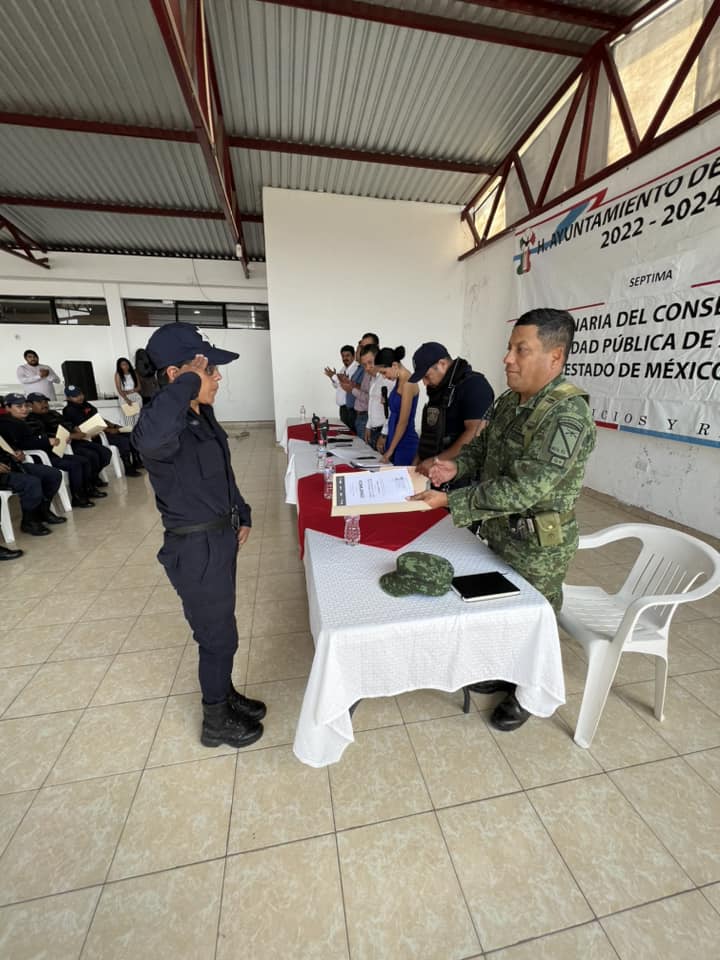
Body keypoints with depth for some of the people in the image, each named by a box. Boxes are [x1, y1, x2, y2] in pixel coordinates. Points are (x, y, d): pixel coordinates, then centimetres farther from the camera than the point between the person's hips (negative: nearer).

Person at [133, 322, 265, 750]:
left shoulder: (201, 415, 4)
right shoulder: (165, 425, -24)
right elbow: (150, 439, -51)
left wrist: (242, 515, 18)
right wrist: (187, 382, -35)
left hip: (219, 537, 9)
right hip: (196, 548, -8)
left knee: (219, 627, 25)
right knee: (218, 636, 11)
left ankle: (224, 695, 49)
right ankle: (216, 721, 37)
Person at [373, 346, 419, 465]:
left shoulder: (407, 383, -16)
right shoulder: (399, 381, 10)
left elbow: (403, 422, -17)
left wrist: (390, 450, -13)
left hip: (405, 443, -8)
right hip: (395, 440, 8)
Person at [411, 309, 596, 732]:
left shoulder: (566, 416, -27)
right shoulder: (510, 400, 0)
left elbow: (523, 490, -31)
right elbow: (485, 446, 12)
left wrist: (450, 501, -30)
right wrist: (457, 465, -10)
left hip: (538, 545, -8)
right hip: (500, 533, 8)